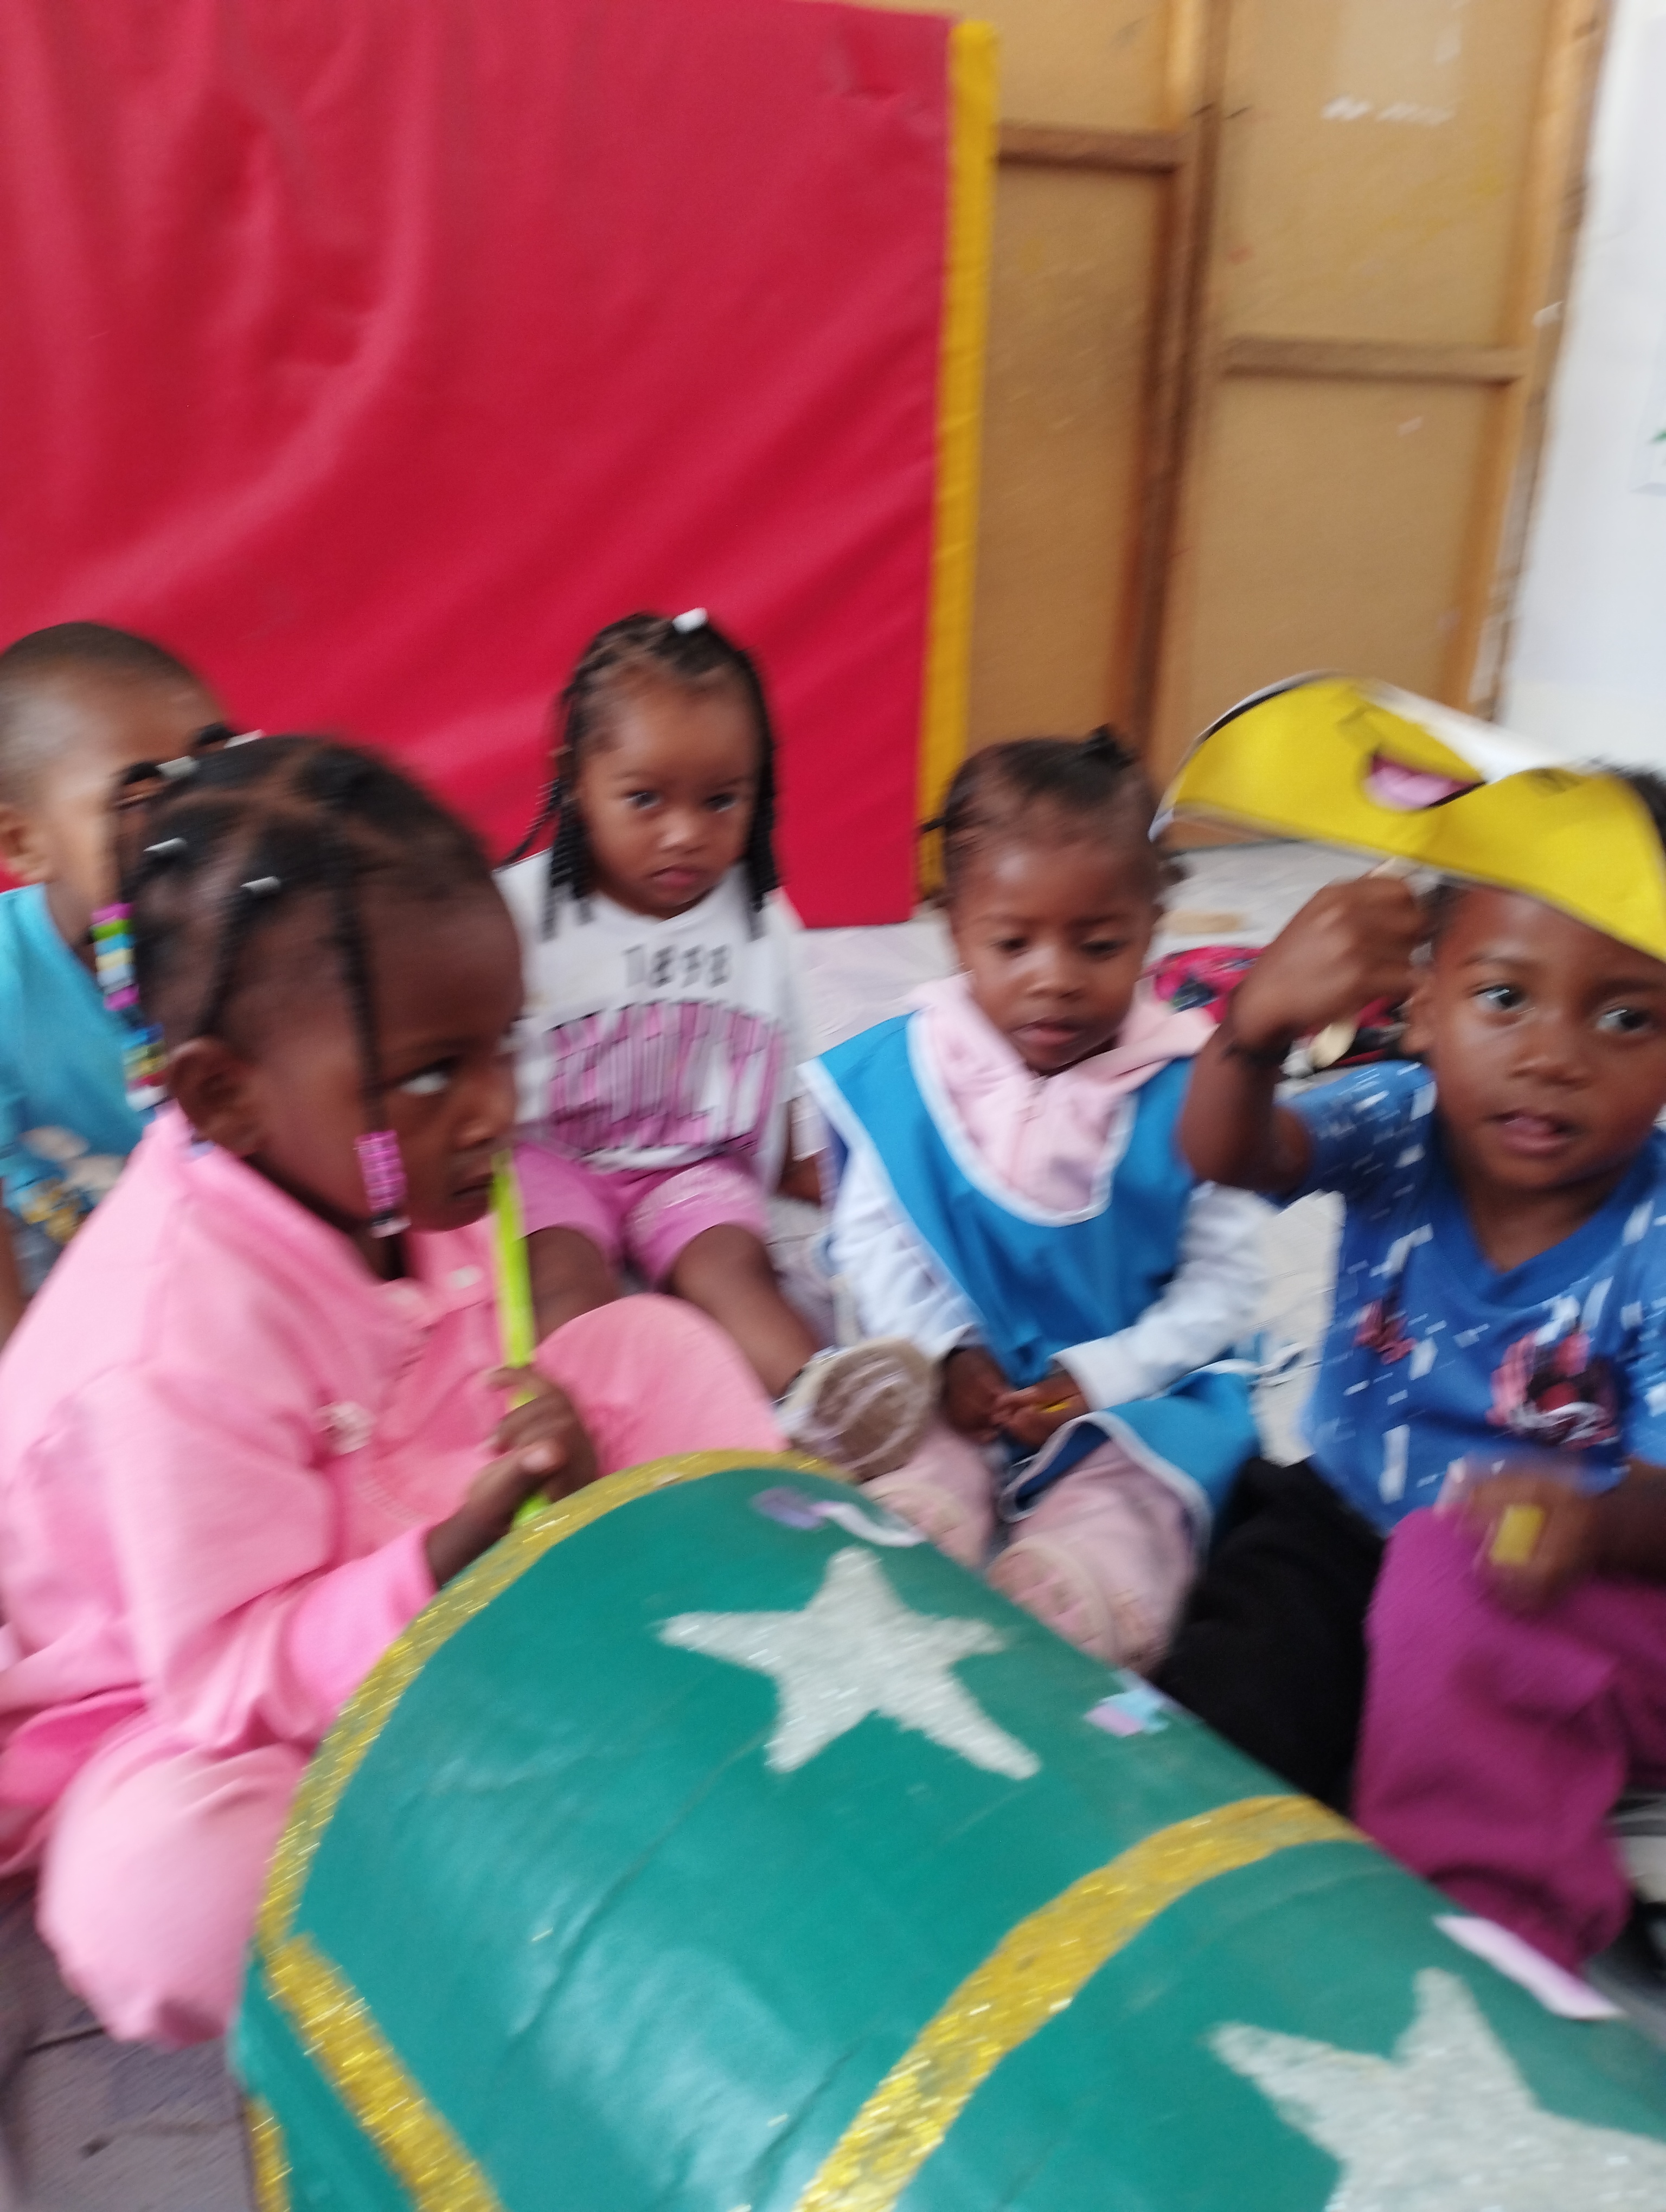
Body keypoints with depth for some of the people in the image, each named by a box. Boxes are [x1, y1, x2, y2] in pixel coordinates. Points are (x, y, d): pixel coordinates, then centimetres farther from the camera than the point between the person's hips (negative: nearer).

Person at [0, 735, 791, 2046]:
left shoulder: (379, 1174, -13)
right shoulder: (177, 1341, -34)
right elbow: (231, 1680, -30)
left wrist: (544, 1471, -17)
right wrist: (464, 1545, -44)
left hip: (417, 1597, 7)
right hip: (180, 1713, -6)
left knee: (653, 1347, -7)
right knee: (159, 1903, -41)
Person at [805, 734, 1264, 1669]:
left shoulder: (1193, 1095, -9)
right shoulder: (900, 1073, -4)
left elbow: (1224, 1285, -5)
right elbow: (869, 1235, 3)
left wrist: (1096, 1377, -15)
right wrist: (945, 1350, -12)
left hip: (1129, 1409, -1)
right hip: (952, 1390, 2)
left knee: (1088, 1595, -23)